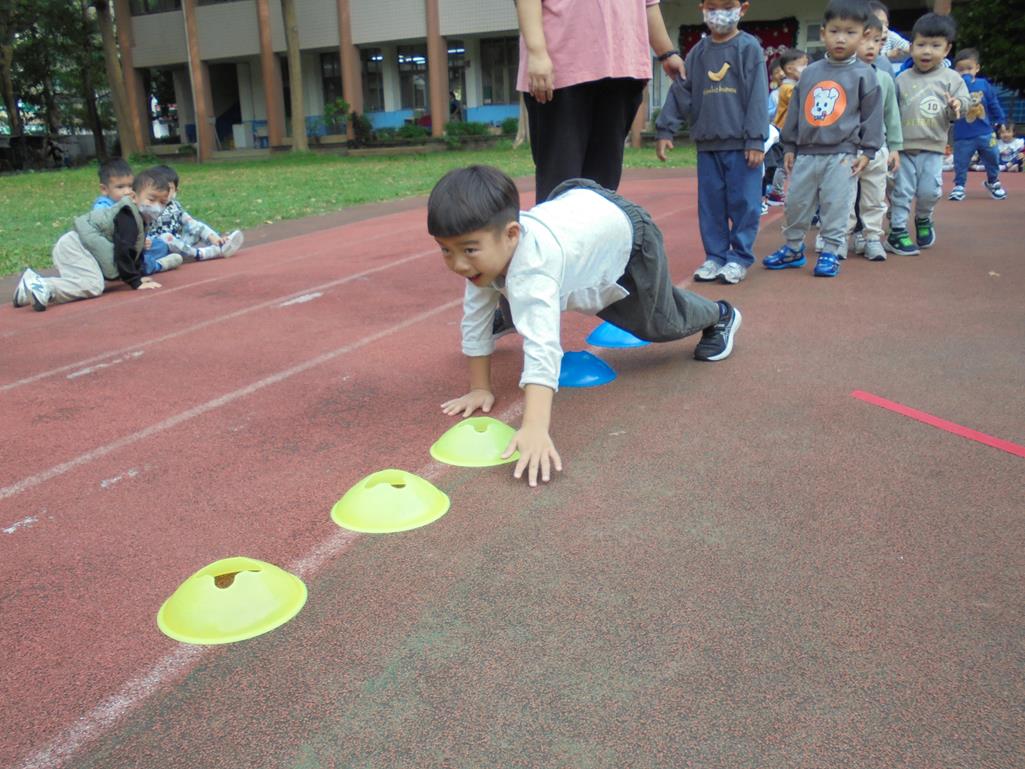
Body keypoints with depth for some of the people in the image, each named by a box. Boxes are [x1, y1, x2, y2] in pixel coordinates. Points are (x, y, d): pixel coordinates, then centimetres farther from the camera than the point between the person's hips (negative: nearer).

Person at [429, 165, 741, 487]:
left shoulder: (533, 264, -49)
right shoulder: (486, 248, -26)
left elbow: (542, 345, -59)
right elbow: (475, 320, -16)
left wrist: (535, 428, -67)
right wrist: (479, 388, -16)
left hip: (627, 233, -5)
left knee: (658, 323, 9)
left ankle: (720, 316, 40)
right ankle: (510, 313, 56)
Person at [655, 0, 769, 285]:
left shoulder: (749, 48, -1)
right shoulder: (697, 52, 10)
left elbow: (758, 97, -6)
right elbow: (680, 92, 11)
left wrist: (756, 140, -12)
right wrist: (666, 129, 3)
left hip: (742, 144, -4)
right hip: (707, 144, 4)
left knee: (743, 202, -1)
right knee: (710, 204, 6)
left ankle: (739, 257, 8)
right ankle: (715, 256, 15)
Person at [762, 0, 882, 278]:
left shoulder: (864, 75, -1)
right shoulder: (810, 73, 8)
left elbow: (872, 115, 1)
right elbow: (795, 112, 13)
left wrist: (867, 151, -5)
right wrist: (789, 147, 10)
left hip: (841, 155, -4)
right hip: (806, 154, 4)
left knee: (835, 208, -1)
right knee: (796, 203, 9)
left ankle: (830, 253, 9)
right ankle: (793, 249, 23)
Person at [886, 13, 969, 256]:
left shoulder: (951, 78, 5)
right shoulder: (902, 79, 5)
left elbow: (962, 103, 3)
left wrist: (956, 106, -20)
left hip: (933, 147, 0)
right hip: (904, 146, 0)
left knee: (930, 190, 1)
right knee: (901, 190, 0)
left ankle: (923, 219, 30)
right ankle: (897, 232, 9)